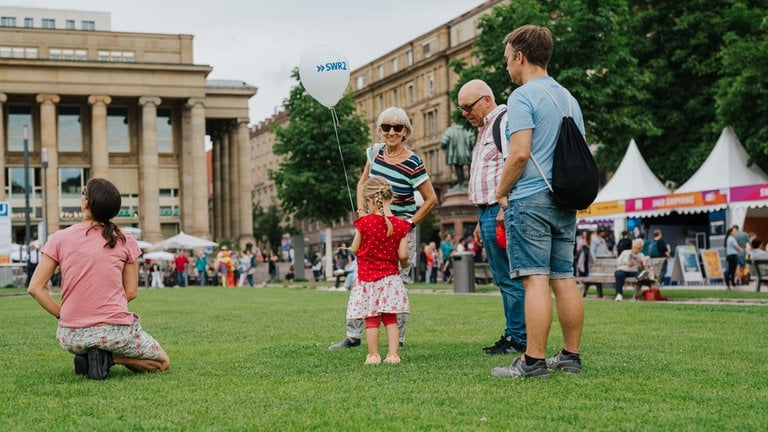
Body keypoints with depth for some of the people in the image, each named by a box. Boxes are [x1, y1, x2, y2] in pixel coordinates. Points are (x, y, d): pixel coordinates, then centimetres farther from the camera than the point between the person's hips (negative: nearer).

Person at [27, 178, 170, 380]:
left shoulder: (60, 238, -2)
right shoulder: (124, 241, -2)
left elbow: (35, 288, -3)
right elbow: (131, 292, 2)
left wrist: (62, 314, 6)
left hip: (73, 337, 3)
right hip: (116, 332, -2)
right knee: (163, 362, 21)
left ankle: (86, 357, 5)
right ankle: (108, 356, -5)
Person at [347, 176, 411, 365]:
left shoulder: (364, 223, -12)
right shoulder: (400, 225, -6)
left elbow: (354, 249, -2)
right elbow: (403, 254, -6)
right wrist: (404, 264, 15)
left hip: (367, 277, -2)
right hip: (391, 277, 2)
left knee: (371, 319, 6)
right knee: (391, 318, 9)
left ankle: (373, 355, 10)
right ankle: (393, 354, 6)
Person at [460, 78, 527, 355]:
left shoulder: (505, 121, -8)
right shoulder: (484, 130, 24)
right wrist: (481, 221, 25)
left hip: (501, 211, -11)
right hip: (489, 213, 11)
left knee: (510, 278, -8)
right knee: (502, 279, 10)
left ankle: (518, 338, -4)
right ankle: (513, 335, 14)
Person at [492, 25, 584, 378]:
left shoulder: (522, 97, -8)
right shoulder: (569, 98, 18)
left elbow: (520, 153, -16)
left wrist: (501, 193, -5)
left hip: (530, 199, -8)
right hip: (564, 202, 8)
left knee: (535, 279, -10)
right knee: (564, 279, 9)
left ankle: (533, 361, -10)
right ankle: (570, 356, 13)